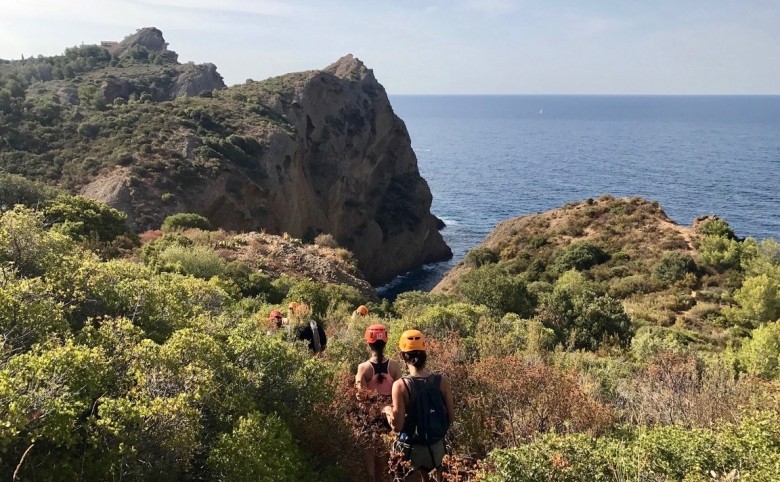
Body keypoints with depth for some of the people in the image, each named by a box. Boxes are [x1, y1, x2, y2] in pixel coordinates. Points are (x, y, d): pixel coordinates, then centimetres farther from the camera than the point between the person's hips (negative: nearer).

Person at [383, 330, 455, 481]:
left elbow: (397, 426, -17)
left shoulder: (401, 385, -18)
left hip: (412, 450, -3)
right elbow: (451, 418, -1)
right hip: (437, 447, 3)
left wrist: (388, 411, 1)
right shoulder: (442, 382, -9)